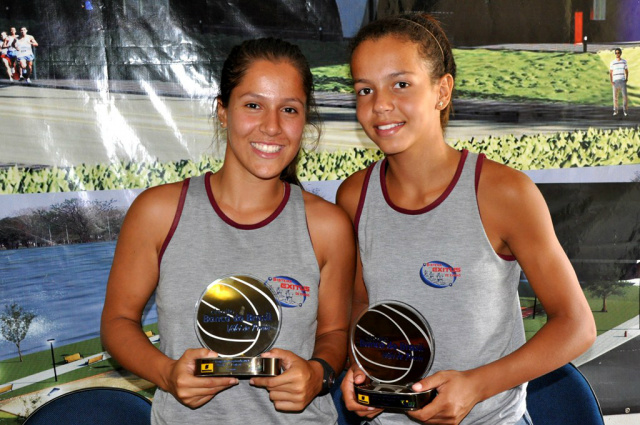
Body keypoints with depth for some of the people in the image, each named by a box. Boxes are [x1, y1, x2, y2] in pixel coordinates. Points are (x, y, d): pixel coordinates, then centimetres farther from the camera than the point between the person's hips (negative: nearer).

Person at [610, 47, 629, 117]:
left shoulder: (624, 61, 5)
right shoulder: (612, 63, 1)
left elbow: (626, 71, 13)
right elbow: (610, 73, 2)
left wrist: (627, 79, -2)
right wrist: (611, 82, -10)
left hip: (623, 81, 0)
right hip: (615, 81, 0)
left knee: (624, 96, -8)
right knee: (615, 96, 1)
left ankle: (624, 110, 3)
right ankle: (615, 111, 13)